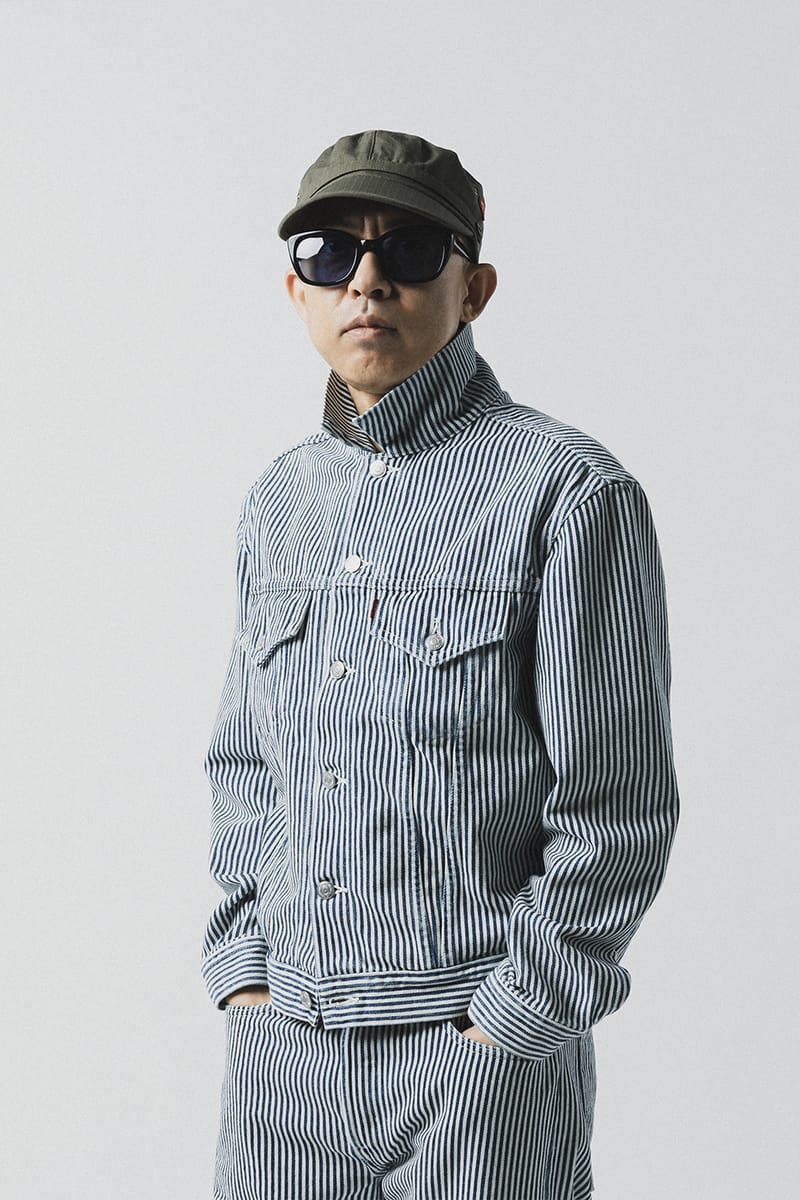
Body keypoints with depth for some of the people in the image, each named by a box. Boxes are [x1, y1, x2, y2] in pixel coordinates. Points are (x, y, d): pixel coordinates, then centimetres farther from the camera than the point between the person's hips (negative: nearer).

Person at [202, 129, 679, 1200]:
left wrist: (504, 1029, -11)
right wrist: (244, 974, 6)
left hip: (487, 1053, -5)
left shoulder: (570, 493, -8)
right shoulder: (278, 502, 10)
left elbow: (617, 809, -10)